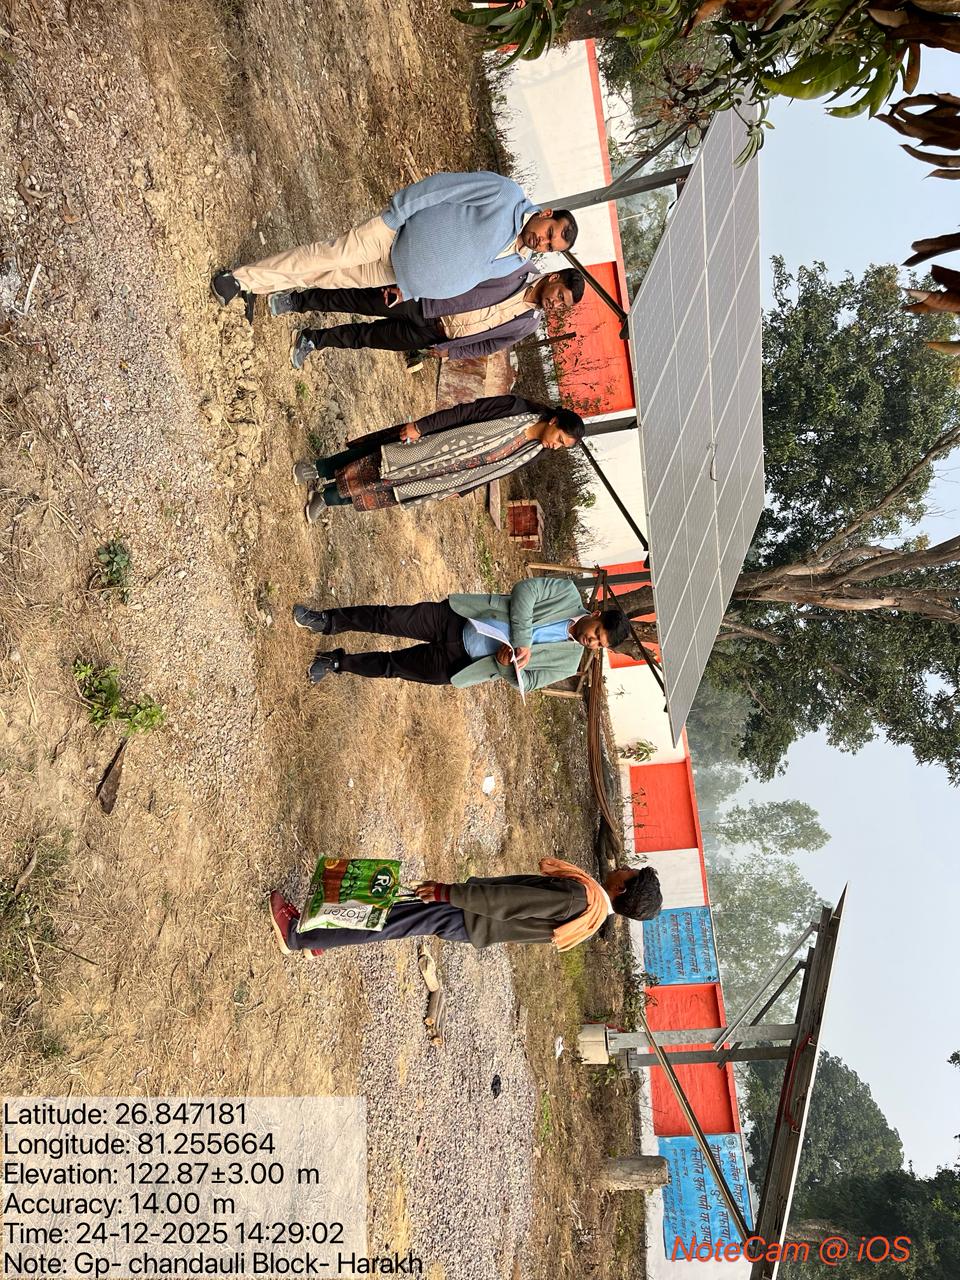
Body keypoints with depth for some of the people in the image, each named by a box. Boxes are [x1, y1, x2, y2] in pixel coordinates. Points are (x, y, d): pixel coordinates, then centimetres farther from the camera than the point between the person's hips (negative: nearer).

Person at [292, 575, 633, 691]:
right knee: (388, 619, -11)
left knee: (393, 666, 0)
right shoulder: (568, 593, -6)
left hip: (460, 662, 1)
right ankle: (327, 621, 8)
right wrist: (522, 638, -23)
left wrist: (505, 664, -22)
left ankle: (339, 662, 22)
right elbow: (525, 589, -14)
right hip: (456, 618, 0)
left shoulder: (567, 663, -3)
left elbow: (525, 681, -1)